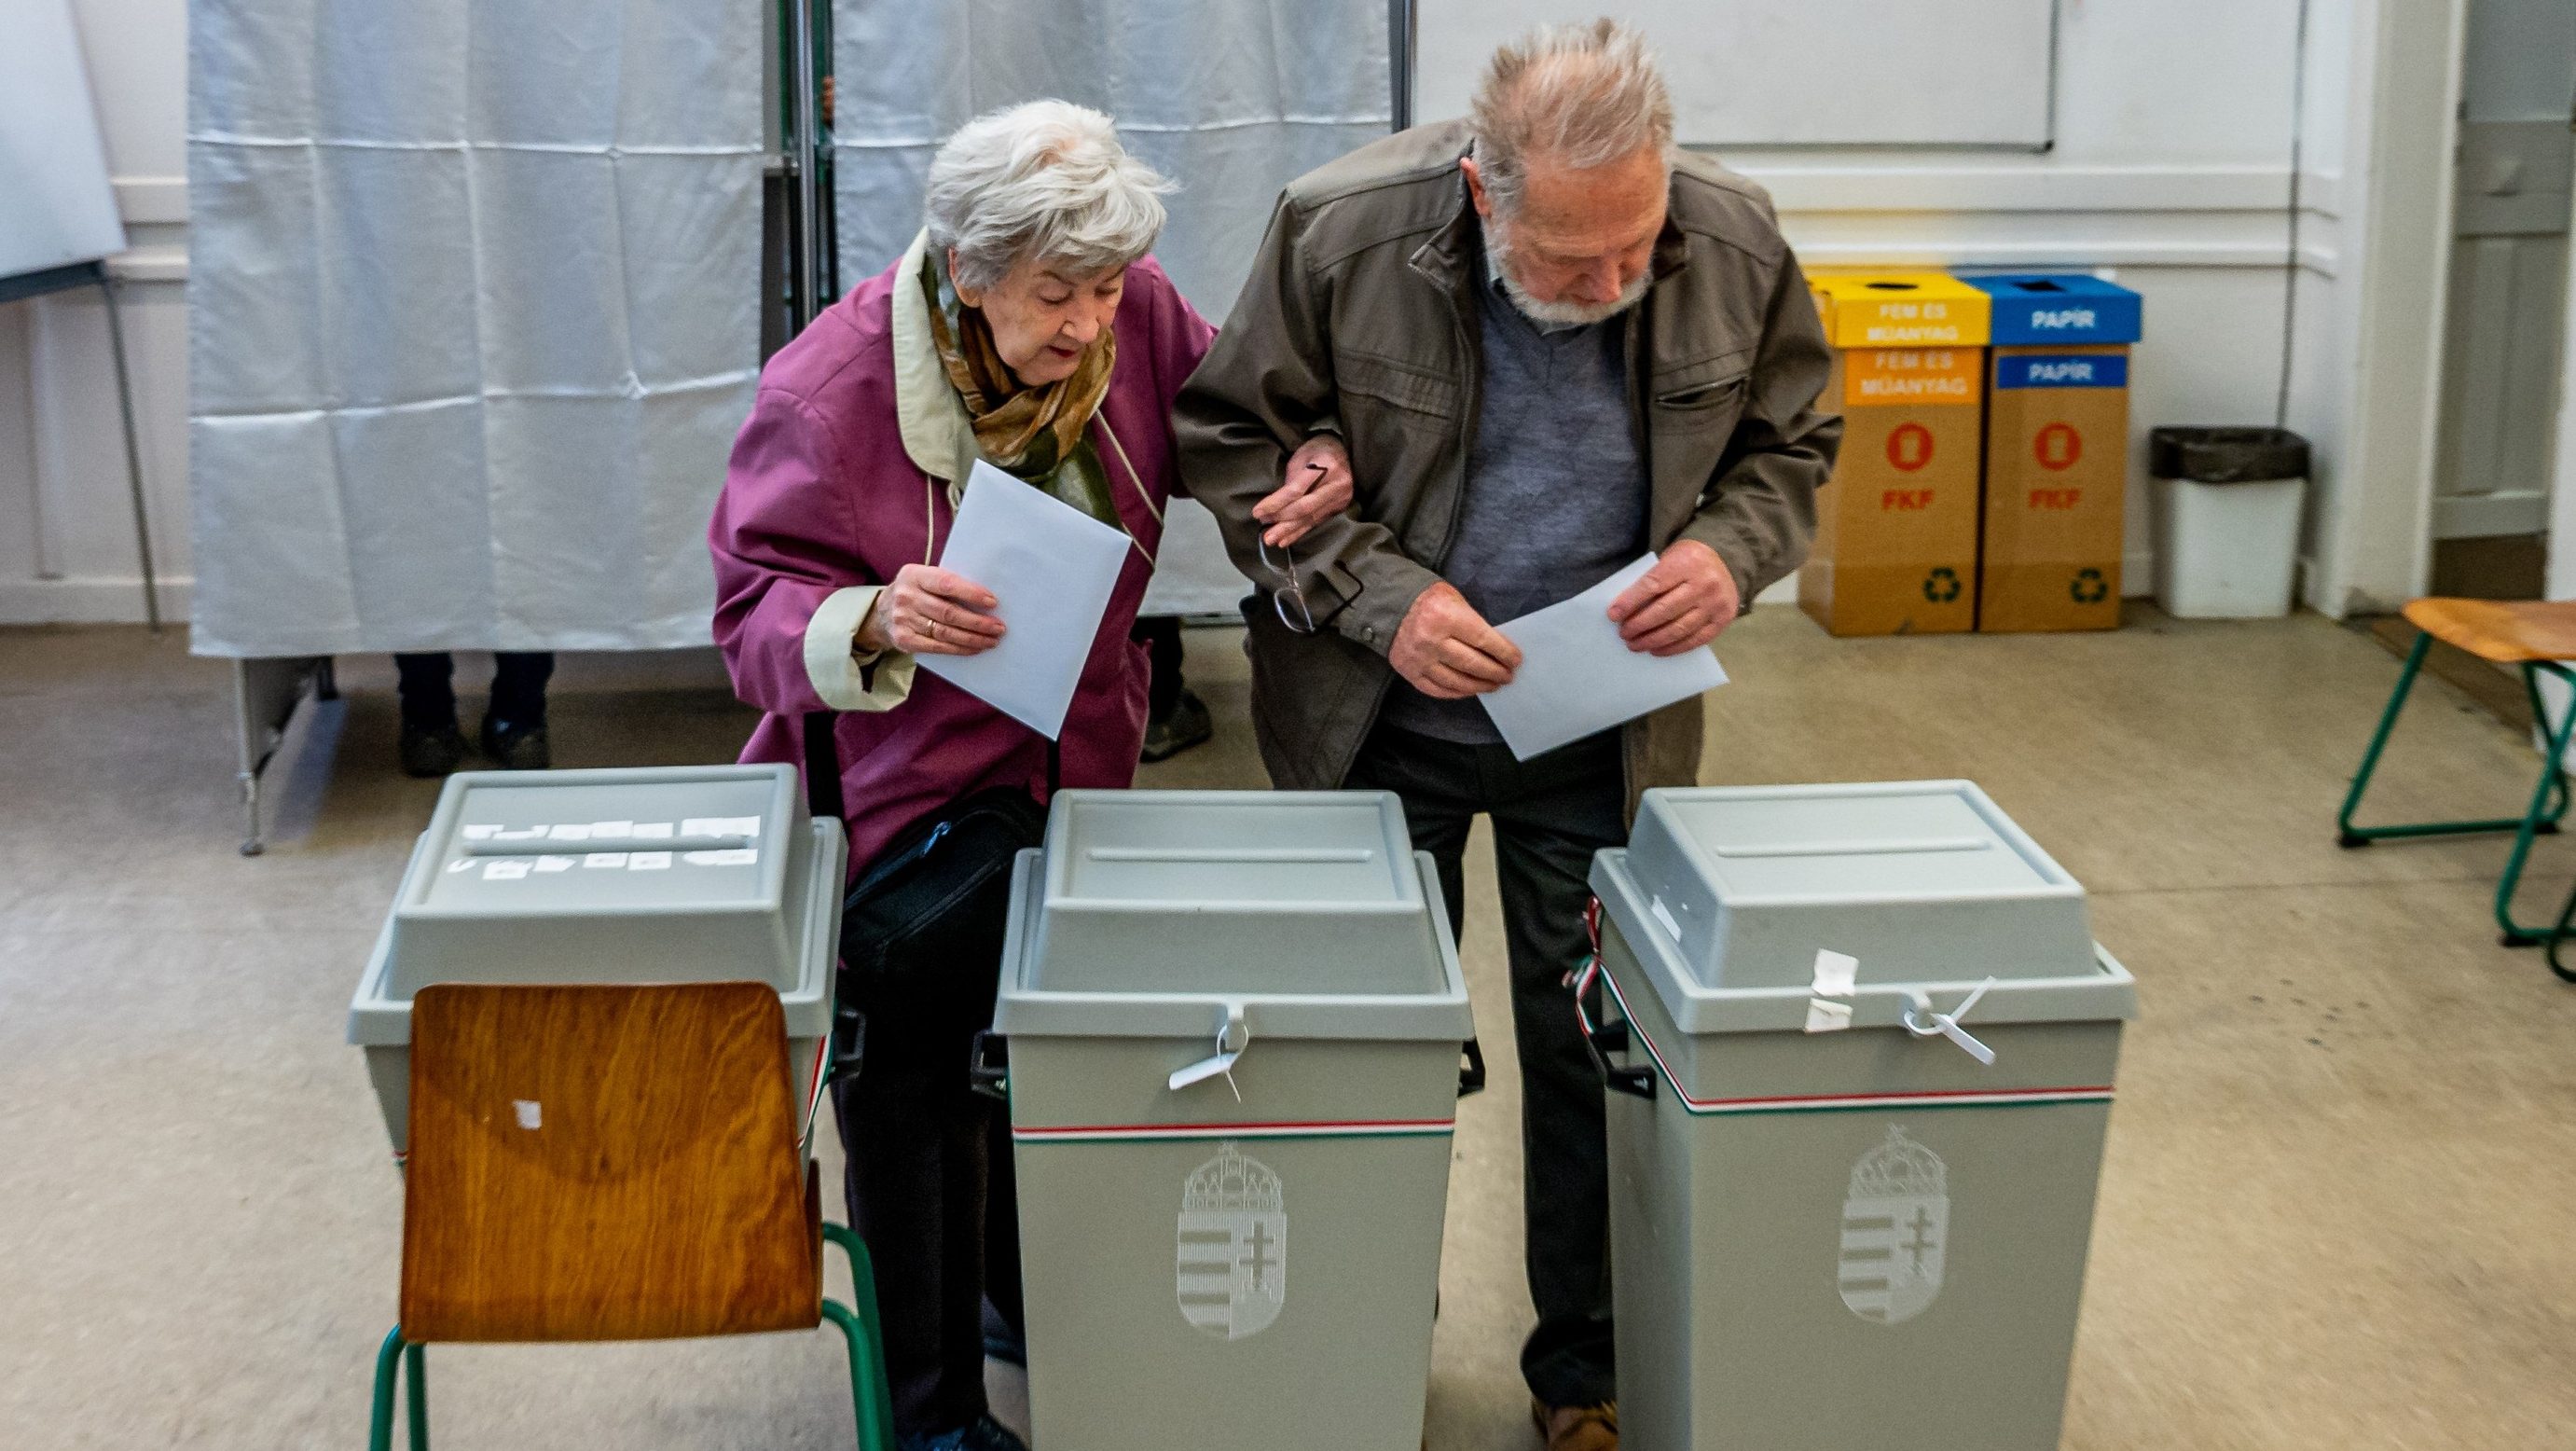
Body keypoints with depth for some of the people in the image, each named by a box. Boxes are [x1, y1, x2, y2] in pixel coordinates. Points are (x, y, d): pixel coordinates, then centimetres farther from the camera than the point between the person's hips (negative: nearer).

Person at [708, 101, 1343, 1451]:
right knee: (910, 1098, 10)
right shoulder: (829, 391, -25)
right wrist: (875, 624, -41)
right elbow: (755, 614, -20)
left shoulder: (1132, 316, -12)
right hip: (897, 798, -4)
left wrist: (1314, 464, -15)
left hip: (1072, 776, 5)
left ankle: (1033, 1302, 49)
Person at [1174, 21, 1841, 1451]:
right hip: (1379, 715, -1)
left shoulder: (1734, 243, -13)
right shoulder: (1341, 231, -20)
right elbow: (1231, 442, -9)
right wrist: (1378, 596, -21)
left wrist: (1729, 551, -18)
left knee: (1595, 1050, 9)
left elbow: (1787, 445, 4)